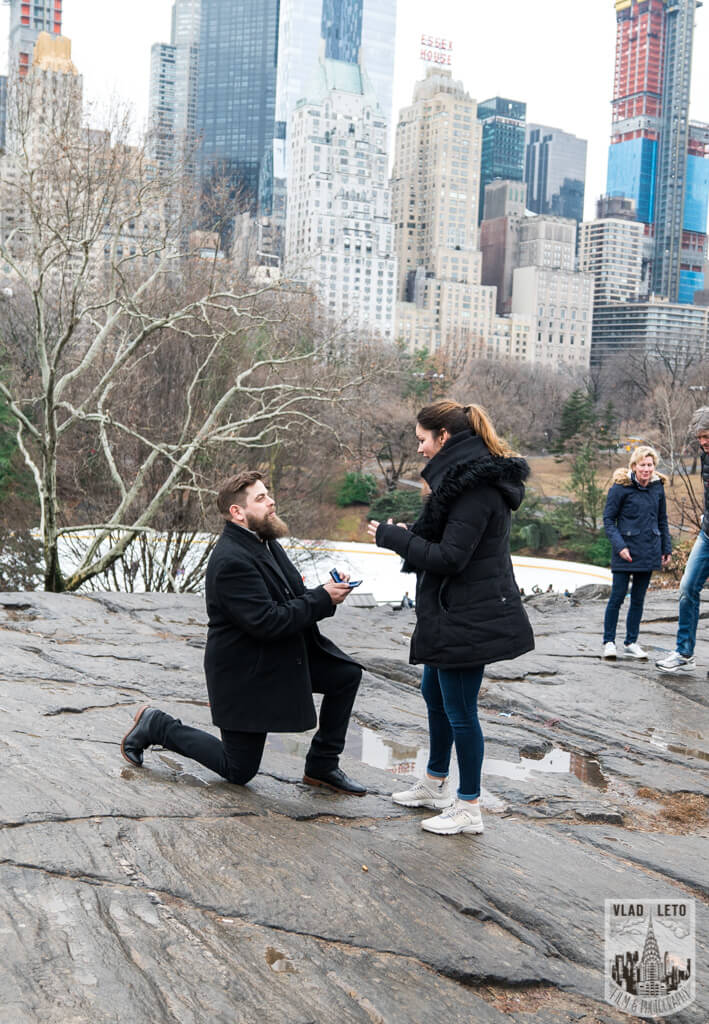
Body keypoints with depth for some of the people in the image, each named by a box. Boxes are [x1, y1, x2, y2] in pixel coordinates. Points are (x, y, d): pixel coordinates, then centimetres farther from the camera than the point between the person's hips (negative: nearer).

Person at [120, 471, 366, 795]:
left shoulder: (264, 540, 2)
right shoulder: (231, 561, -27)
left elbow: (291, 597, 9)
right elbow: (267, 622, -31)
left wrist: (327, 592, -12)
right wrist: (322, 599, -25)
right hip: (245, 674, -9)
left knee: (347, 674, -1)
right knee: (239, 770, 4)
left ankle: (321, 766, 11)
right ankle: (156, 726, 20)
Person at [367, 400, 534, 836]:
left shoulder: (475, 487, -21)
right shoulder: (472, 477, 12)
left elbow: (449, 558, -23)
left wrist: (394, 537, -14)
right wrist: (407, 535, 11)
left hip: (468, 617, -11)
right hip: (457, 614, 11)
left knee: (460, 710, -1)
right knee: (434, 694, 22)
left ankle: (469, 808, 12)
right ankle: (435, 784, 39)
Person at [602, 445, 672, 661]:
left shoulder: (658, 487, 6)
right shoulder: (621, 487, -9)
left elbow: (662, 520, 16)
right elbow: (608, 519, -6)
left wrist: (667, 549, 15)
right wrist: (619, 546, -16)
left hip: (648, 551, 4)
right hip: (626, 551, -4)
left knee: (638, 598, 9)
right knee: (617, 596, -4)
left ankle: (631, 643, 19)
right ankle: (609, 642, 7)